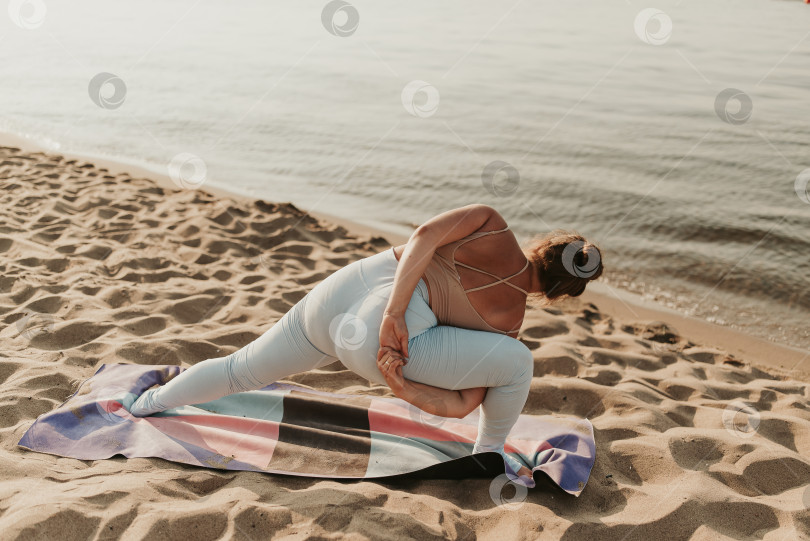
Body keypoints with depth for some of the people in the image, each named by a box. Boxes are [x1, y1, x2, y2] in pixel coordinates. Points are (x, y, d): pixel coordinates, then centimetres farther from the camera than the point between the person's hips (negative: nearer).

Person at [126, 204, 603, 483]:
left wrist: (392, 312, -9)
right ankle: (490, 454, 29)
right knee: (518, 363, 8)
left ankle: (153, 403, 50)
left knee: (242, 370, 29)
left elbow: (426, 235, -7)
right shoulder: (509, 322, 8)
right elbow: (463, 404, 1)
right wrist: (404, 388, -4)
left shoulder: (493, 223, 12)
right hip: (375, 344, -5)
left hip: (340, 288, 5)